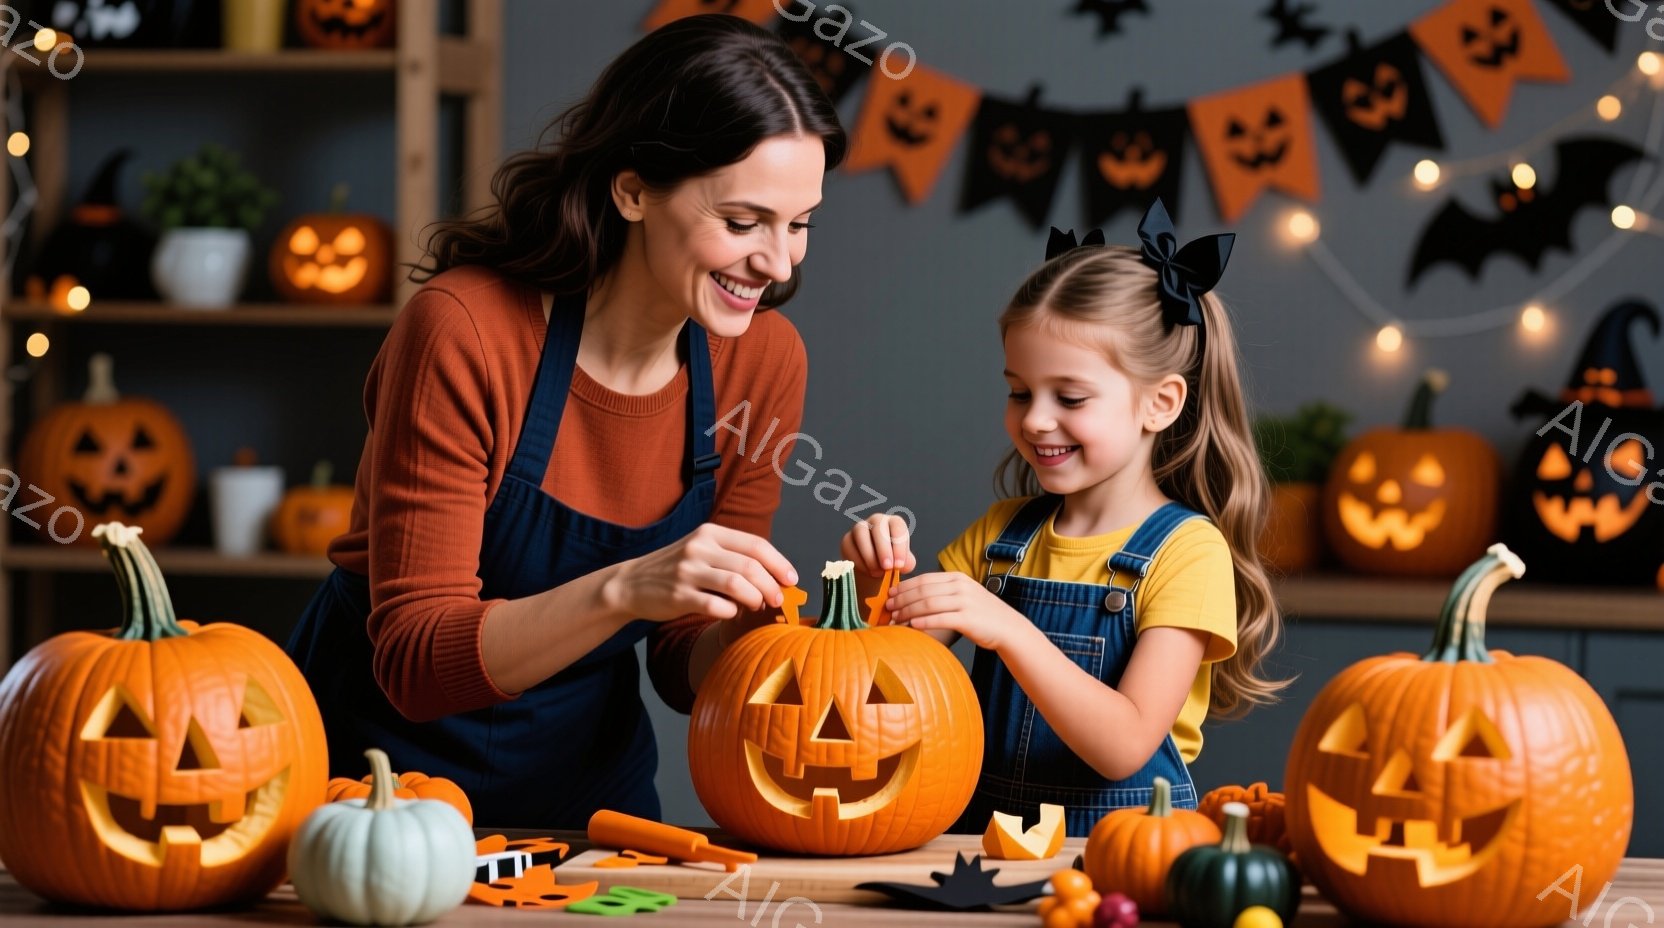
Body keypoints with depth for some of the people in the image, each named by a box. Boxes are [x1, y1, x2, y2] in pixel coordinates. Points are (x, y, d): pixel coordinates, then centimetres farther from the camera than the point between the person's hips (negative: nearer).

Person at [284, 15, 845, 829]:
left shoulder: (763, 361, -7)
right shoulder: (466, 331, -21)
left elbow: (685, 667, 1)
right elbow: (414, 663, -22)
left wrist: (759, 622, -20)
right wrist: (623, 590, -35)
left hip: (590, 775, 4)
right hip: (387, 756, -4)